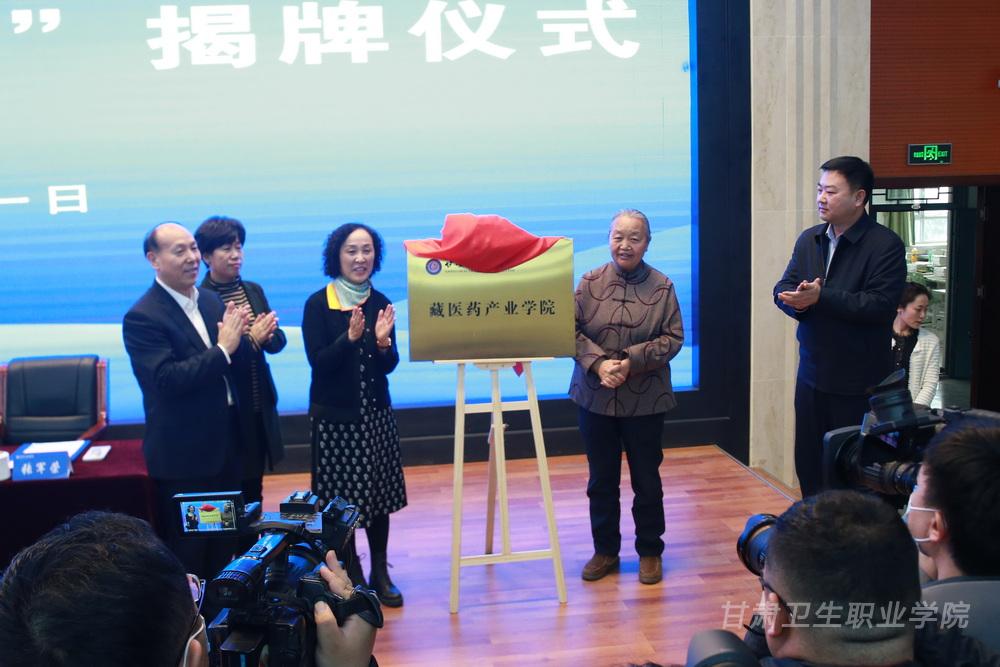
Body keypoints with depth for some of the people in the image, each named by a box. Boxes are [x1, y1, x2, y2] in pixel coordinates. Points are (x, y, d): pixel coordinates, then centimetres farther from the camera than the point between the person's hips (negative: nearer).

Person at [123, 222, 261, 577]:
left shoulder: (211, 300, 6)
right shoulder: (142, 317, -16)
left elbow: (235, 361, 8)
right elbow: (168, 379, -26)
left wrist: (236, 337, -14)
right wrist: (222, 348, -25)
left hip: (226, 441, 7)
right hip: (183, 452, -7)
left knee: (225, 543, 20)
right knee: (188, 554, 9)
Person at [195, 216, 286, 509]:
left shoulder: (253, 290, 7)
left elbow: (278, 340, 5)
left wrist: (267, 335, -17)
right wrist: (251, 340, -27)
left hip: (260, 405, 6)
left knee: (254, 488, 17)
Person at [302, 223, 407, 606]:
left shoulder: (380, 303, 3)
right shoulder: (318, 304, -7)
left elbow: (389, 365, 3)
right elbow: (318, 362, -13)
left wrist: (382, 342, -18)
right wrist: (349, 337, -27)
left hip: (376, 412, 4)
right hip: (335, 416, -3)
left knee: (380, 492, 8)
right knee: (341, 498, 2)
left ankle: (380, 573, 22)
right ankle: (351, 575, 18)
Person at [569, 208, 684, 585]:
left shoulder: (662, 286, -4)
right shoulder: (590, 283, -1)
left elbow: (673, 337, -7)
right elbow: (572, 331, -4)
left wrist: (632, 361, -19)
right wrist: (598, 363, -19)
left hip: (645, 399, -1)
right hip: (595, 397, 2)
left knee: (646, 479, 10)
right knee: (601, 479, 12)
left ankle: (650, 552, 27)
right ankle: (605, 550, 28)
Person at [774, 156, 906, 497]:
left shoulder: (886, 245, -12)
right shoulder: (809, 239, 9)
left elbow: (881, 304, -21)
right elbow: (783, 288, 6)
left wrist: (821, 297, -26)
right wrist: (799, 301, -17)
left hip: (859, 382, -6)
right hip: (812, 375, 6)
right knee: (808, 465, 15)